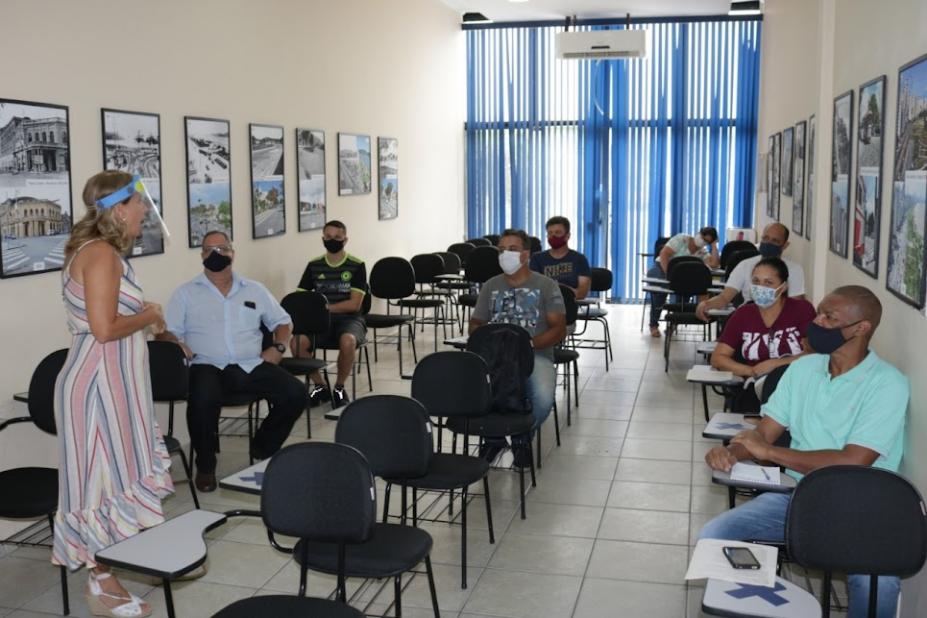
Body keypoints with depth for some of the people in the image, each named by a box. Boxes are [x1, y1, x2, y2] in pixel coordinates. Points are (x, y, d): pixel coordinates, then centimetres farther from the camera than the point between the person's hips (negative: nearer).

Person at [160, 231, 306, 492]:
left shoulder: (254, 290, 19)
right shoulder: (186, 293, 12)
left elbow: (283, 321, 23)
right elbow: (167, 332, 5)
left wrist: (278, 347, 5)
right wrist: (176, 344, -17)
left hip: (251, 365, 3)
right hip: (207, 366, -3)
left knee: (295, 394, -18)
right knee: (203, 400, -36)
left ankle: (263, 449, 8)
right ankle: (205, 465, -9)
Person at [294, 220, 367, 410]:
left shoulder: (357, 266, -2)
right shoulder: (313, 265, 8)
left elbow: (354, 304, -9)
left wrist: (326, 307, -16)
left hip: (349, 319, -3)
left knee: (347, 341, -38)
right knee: (297, 341, -27)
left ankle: (339, 387, -9)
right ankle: (319, 386, -3)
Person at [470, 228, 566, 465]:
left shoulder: (546, 285, 6)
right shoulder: (490, 286, 17)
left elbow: (559, 329, 0)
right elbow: (475, 324, 17)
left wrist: (529, 343, -17)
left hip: (536, 355, -2)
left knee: (543, 398, -34)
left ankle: (523, 437, 2)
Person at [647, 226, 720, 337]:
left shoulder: (703, 252, 1)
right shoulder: (681, 239, -10)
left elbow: (714, 264, -18)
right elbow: (664, 254, -20)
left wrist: (714, 245, -9)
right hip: (660, 268, -4)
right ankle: (654, 325, -21)